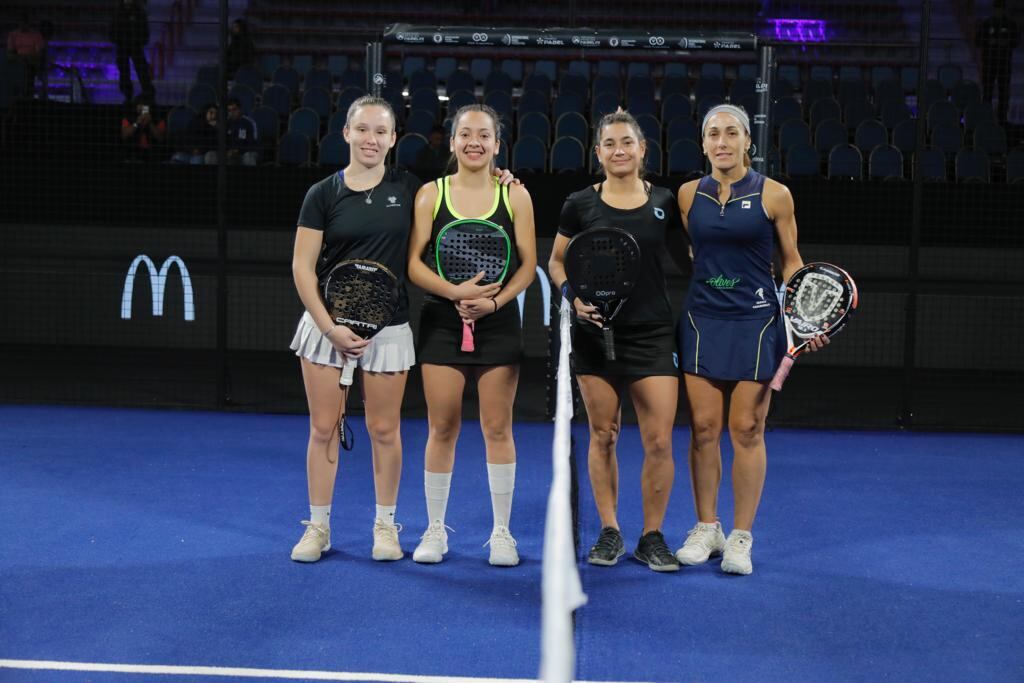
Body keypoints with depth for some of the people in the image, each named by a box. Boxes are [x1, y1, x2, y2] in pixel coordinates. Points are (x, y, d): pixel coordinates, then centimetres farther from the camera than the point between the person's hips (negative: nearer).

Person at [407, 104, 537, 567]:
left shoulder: (515, 196, 3)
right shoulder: (431, 194, 2)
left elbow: (528, 264, 0)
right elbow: (414, 264, -4)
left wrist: (495, 301, -16)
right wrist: (455, 291, -19)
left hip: (499, 324, 0)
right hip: (442, 323, 0)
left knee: (497, 429, 3)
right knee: (442, 428, 3)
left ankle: (502, 532, 14)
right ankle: (435, 529, 16)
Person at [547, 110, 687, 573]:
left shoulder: (664, 202, 3)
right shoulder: (580, 204, 1)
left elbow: (686, 258, 13)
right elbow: (556, 262, 9)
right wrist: (574, 296, -9)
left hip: (653, 334, 0)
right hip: (596, 332, 0)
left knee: (659, 440, -5)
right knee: (602, 436, 7)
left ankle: (652, 537, 11)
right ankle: (609, 533, 21)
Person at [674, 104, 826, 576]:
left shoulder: (774, 195, -2)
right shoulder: (689, 195, 5)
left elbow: (791, 261, 4)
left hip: (756, 322, -2)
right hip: (702, 320, 2)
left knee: (747, 430, 0)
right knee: (703, 427, 3)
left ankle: (741, 537, 10)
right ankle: (706, 528, 17)